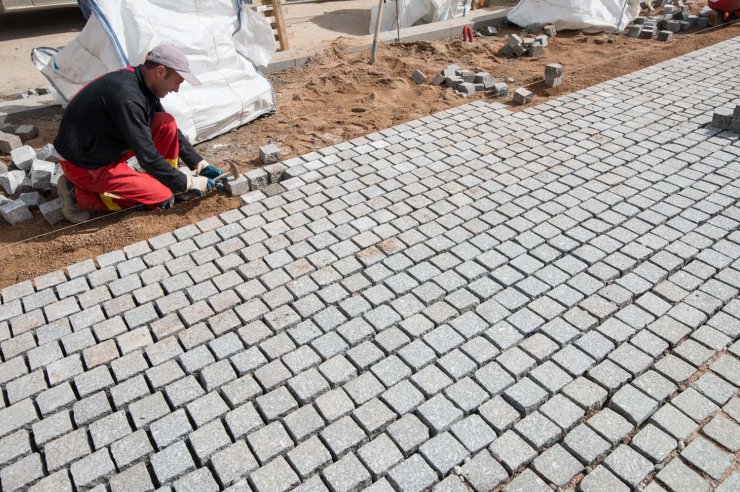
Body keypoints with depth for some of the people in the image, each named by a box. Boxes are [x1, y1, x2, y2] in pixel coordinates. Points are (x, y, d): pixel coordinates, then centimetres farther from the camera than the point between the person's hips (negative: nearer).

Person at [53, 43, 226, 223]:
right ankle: (80, 194, -3)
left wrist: (201, 164, 3)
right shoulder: (127, 95, -31)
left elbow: (172, 131, 8)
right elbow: (147, 158, -28)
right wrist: (189, 183, -20)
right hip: (82, 164, -8)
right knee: (162, 196, -10)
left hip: (107, 147, 8)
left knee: (167, 124, -6)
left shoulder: (144, 86, -3)